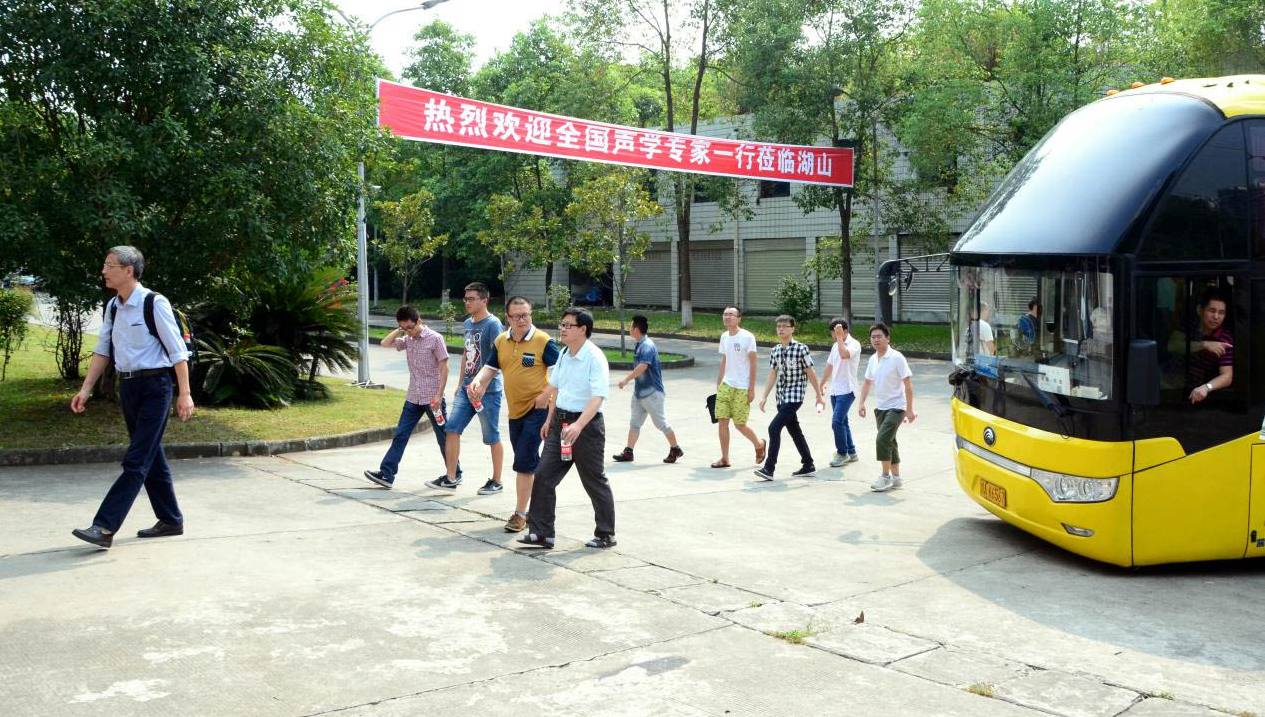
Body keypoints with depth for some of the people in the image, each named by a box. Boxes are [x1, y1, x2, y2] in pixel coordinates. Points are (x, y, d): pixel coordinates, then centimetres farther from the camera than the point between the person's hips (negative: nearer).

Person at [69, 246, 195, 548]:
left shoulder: (155, 304, -12)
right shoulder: (113, 306, 10)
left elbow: (177, 351, -12)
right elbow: (102, 350, 15)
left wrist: (184, 394, -15)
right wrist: (86, 389, 9)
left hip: (154, 386, -8)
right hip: (127, 386, 8)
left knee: (136, 461, -9)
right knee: (151, 458, 14)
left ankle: (104, 527, -11)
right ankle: (171, 521, 25)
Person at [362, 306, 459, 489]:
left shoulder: (435, 338, -11)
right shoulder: (408, 340, 7)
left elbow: (444, 367, -12)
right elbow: (385, 344, 7)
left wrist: (439, 395, -16)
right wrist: (399, 329, -2)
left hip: (432, 398, -6)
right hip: (413, 398, 6)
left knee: (443, 436, 6)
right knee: (400, 435, 2)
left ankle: (455, 473, 19)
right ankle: (386, 474, 2)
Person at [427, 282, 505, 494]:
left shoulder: (493, 324, -13)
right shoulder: (467, 323, 12)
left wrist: (482, 385, -26)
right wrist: (460, 384, 20)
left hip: (488, 391, -8)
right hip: (467, 388, 8)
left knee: (492, 437, 3)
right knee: (451, 429, 3)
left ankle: (496, 481, 15)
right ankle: (451, 478, 11)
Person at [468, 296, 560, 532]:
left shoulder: (543, 341, -11)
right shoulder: (501, 341, 6)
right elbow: (490, 367, 11)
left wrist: (546, 394, -20)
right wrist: (478, 380, -10)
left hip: (537, 410, -6)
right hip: (514, 411, 6)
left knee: (524, 463, -9)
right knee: (531, 463, 16)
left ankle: (520, 514, 1)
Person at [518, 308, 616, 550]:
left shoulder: (595, 358, -16)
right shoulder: (564, 354, 9)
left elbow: (597, 397, -26)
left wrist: (578, 425, -37)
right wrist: (550, 419, 24)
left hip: (586, 424, -7)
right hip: (561, 421, 8)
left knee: (594, 482, 6)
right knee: (543, 476, 3)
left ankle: (605, 535, 20)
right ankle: (541, 533, 10)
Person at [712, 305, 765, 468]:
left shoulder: (747, 337, -10)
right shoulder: (724, 337, 9)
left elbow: (753, 364, -10)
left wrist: (752, 389, -13)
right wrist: (718, 385, 16)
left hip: (742, 387, -5)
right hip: (726, 385, 6)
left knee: (739, 424, -1)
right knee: (722, 421, -2)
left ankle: (759, 444, 27)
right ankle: (724, 459, 6)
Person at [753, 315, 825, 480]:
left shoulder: (801, 349, -9)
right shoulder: (775, 351, 9)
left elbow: (811, 374, -4)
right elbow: (772, 374, 13)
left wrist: (819, 396, -1)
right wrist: (764, 397, 6)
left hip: (794, 397, -7)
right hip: (781, 397, 7)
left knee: (774, 428, -16)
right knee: (794, 431, 14)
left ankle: (769, 468, -13)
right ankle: (808, 466, 25)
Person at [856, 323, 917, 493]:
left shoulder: (897, 358, -14)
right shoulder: (873, 359, 6)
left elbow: (908, 384, -14)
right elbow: (867, 382, 18)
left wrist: (910, 409, -17)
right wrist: (861, 402, 7)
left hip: (895, 407, -7)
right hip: (880, 408, 7)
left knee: (882, 439, -18)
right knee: (889, 442, 14)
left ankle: (886, 477, -7)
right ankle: (896, 477, 24)